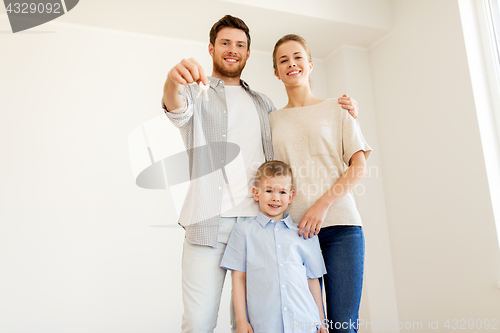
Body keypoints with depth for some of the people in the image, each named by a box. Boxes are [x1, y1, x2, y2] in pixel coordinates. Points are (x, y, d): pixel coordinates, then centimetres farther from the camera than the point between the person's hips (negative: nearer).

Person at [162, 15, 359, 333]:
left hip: (257, 221, 3)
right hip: (207, 222, -2)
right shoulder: (197, 92, 12)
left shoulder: (263, 104, 23)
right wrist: (173, 82, -37)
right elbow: (177, 108, -11)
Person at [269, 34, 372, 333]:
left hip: (340, 226, -1)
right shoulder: (272, 120, 13)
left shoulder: (336, 109, 9)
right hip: (293, 230, 1)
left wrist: (322, 205, -11)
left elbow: (359, 167, 2)